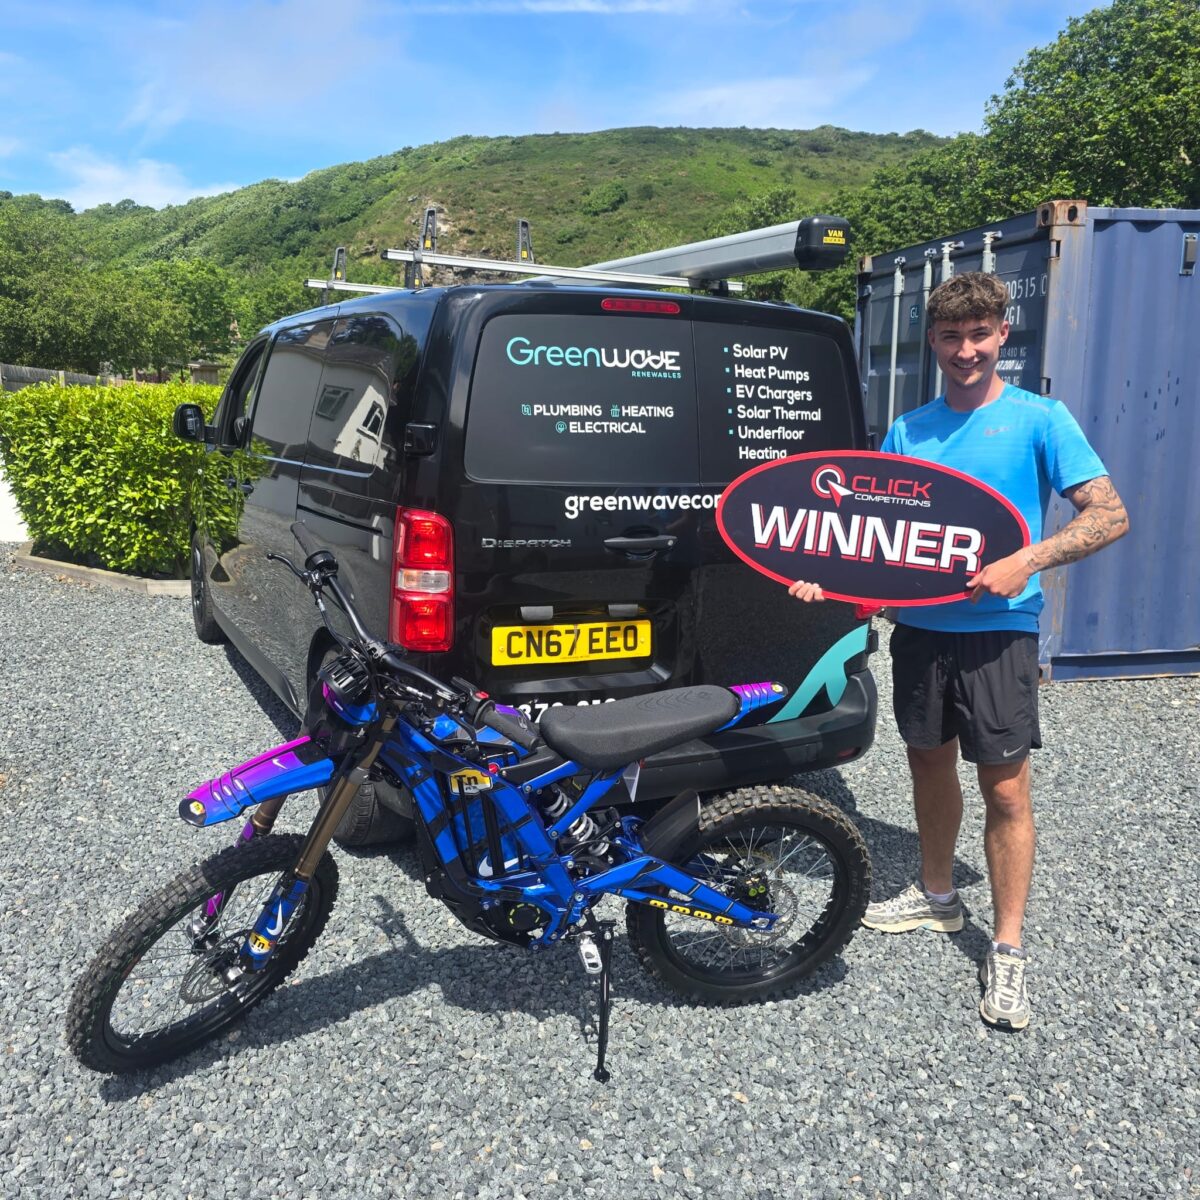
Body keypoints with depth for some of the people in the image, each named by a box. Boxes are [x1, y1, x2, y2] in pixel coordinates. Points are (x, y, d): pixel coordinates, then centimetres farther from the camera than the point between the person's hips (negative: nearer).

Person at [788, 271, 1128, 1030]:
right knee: (930, 765, 17)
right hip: (920, 627, 5)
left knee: (1005, 791, -1)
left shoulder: (1039, 419, -5)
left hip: (998, 631, -4)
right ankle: (937, 896, 37)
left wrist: (1026, 563, -24)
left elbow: (1110, 515, -10)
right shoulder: (908, 430, 8)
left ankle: (1008, 951, 12)